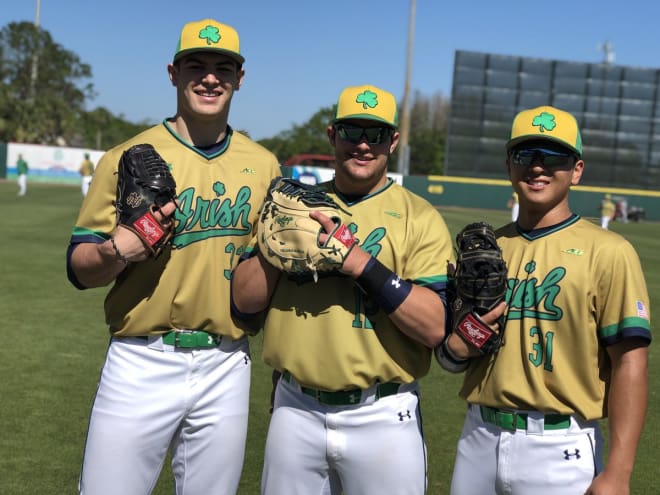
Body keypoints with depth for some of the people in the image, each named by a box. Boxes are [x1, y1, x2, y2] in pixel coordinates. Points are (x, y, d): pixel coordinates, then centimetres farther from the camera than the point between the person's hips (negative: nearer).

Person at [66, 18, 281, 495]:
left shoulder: (263, 165, 7)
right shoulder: (129, 156, -2)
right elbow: (79, 268, -1)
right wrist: (117, 251, -22)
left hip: (226, 367, 3)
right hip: (140, 364, -2)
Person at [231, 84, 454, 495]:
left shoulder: (420, 218, -4)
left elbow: (435, 327, -15)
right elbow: (245, 301, 2)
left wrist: (361, 262, -23)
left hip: (383, 418, -3)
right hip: (296, 412, 3)